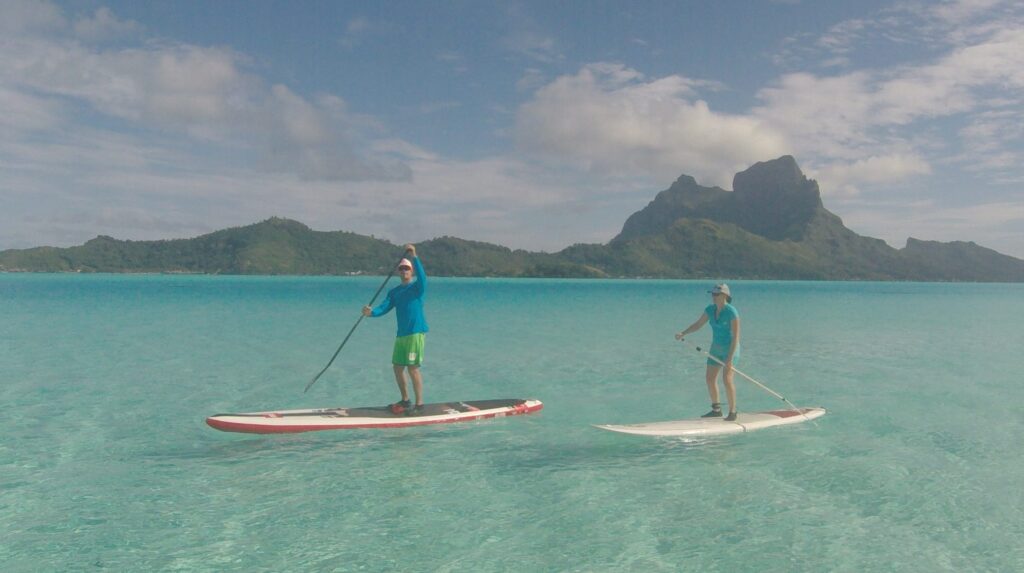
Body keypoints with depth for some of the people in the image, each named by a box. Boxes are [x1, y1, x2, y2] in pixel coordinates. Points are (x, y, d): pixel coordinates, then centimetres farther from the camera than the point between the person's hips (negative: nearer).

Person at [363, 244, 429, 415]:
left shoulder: (417, 287, -2)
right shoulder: (394, 292, 15)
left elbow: (422, 276, -24)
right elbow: (384, 307, 2)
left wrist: (414, 257, -34)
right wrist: (372, 312, -19)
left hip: (416, 333, -7)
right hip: (401, 334, 7)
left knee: (413, 368, -9)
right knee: (398, 368, 11)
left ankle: (419, 404, 0)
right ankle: (405, 400, 26)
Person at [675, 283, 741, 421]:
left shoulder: (732, 312, -19)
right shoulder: (710, 309, 1)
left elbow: (736, 336, -21)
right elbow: (697, 324, 8)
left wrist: (730, 358, -25)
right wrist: (683, 334, -8)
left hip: (730, 348, -8)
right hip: (716, 348, 8)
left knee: (727, 379, -15)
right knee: (710, 378, 9)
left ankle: (732, 411, -2)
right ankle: (716, 409, 24)